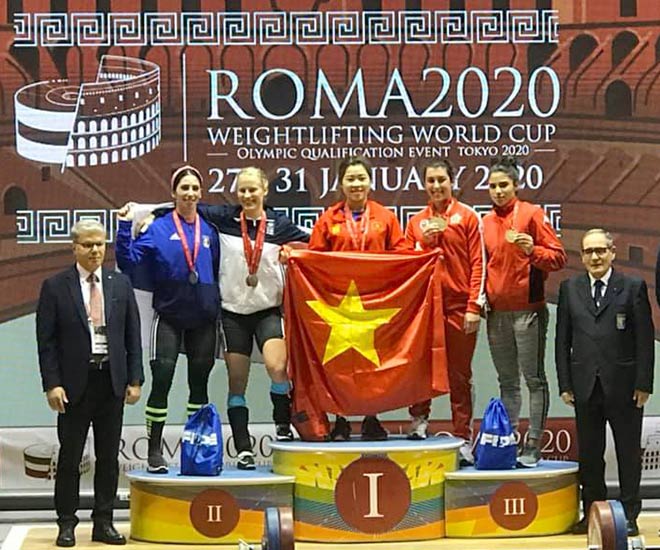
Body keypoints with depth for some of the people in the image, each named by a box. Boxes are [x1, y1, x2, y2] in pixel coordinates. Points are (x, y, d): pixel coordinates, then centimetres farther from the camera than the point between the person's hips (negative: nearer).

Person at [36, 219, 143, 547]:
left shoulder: (121, 285, 8)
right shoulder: (55, 287, -1)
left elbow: (133, 336, 9)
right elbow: (46, 341, -3)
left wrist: (135, 380, 2)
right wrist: (52, 384, -11)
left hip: (112, 382, 3)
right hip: (75, 383, -3)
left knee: (108, 457, 8)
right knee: (70, 457, 3)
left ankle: (103, 523, 16)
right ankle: (67, 524, 12)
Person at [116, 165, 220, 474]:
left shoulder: (209, 231, 8)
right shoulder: (158, 229, 0)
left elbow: (216, 272, 14)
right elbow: (129, 260, -8)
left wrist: (216, 305, 2)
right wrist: (125, 226, -17)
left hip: (203, 319, 3)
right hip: (169, 317, -3)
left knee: (199, 382, 9)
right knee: (161, 380, -10)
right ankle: (154, 451, -4)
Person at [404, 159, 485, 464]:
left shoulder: (467, 217, 4)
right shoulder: (416, 222, 13)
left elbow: (478, 263, 0)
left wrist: (474, 306, -7)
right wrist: (423, 242, -5)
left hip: (459, 306, -2)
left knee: (460, 375, 2)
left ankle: (463, 440, 6)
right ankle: (419, 419, 16)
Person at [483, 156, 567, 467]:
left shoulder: (531, 214, -2)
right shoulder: (486, 222, 13)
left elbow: (558, 257, -5)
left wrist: (532, 250, -21)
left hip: (527, 310, -5)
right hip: (497, 312, 5)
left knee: (534, 378, -3)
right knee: (507, 381, 9)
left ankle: (533, 444, -2)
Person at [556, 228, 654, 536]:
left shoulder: (633, 287, 0)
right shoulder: (569, 289, 7)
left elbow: (645, 339, -2)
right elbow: (562, 340, 8)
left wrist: (643, 383, -7)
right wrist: (565, 384, 2)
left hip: (624, 385, -2)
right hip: (585, 385, 2)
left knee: (628, 452, 5)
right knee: (589, 453, 8)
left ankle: (629, 514, 13)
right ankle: (592, 512, 18)